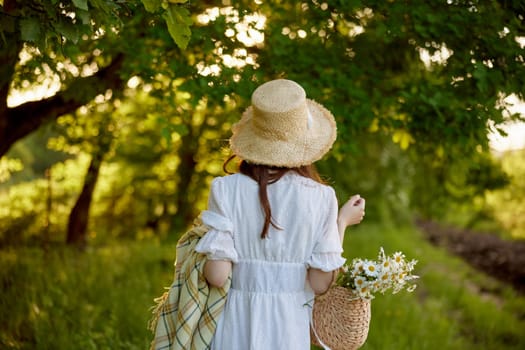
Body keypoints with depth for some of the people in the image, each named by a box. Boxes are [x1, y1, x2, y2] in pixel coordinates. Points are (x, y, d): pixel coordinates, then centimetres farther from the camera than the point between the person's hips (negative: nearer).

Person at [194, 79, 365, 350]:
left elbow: (217, 276, -13)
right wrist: (342, 222, 5)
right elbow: (320, 283, -5)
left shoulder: (226, 189, -10)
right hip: (288, 328, 1)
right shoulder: (321, 197, -8)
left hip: (236, 327, 0)